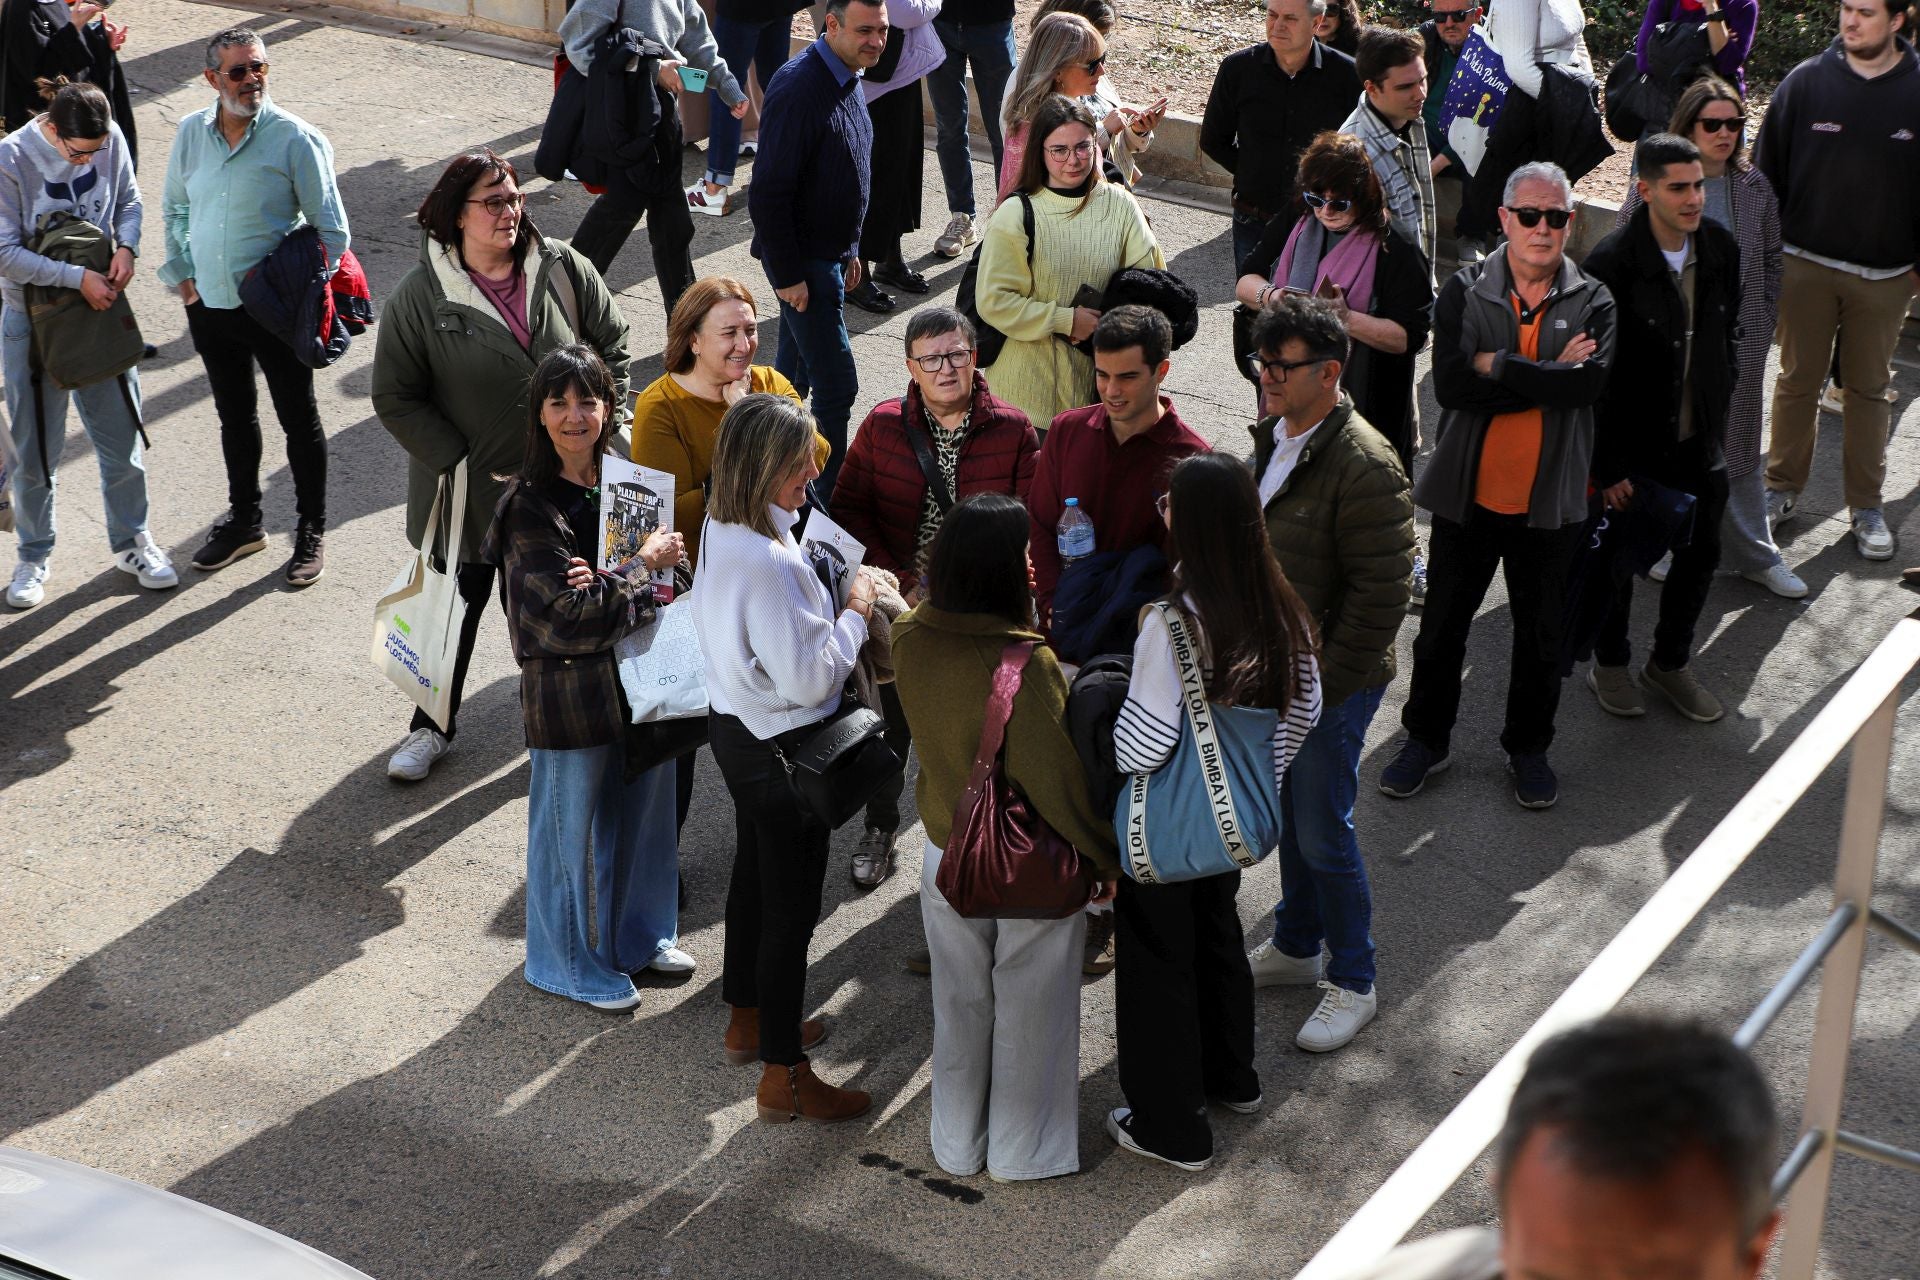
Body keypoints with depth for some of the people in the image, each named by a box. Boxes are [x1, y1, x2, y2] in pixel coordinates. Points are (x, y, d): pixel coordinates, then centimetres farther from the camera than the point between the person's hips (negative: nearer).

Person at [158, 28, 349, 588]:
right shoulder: (191, 133, 0)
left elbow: (332, 231, -10)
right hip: (209, 306, 5)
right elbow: (175, 208, 15)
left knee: (299, 420, 8)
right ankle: (244, 521, 36)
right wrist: (180, 274, 7)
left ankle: (311, 532, 23)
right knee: (234, 416, 19)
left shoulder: (296, 139, -14)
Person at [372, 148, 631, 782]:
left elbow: (611, 339, 5)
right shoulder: (420, 295, -14)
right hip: (471, 491, -1)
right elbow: (396, 398, -10)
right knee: (457, 605, 15)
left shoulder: (562, 268, -8)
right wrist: (459, 464, -15)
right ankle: (433, 725, 36)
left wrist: (604, 420, -4)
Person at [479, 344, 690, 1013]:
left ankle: (638, 934, 43)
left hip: (638, 674, 6)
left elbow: (665, 575, 0)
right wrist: (642, 565, -15)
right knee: (573, 826, 10)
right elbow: (575, 619, -22)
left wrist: (612, 585, -20)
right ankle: (571, 963, 30)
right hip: (570, 690, -6)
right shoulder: (531, 506, -19)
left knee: (645, 806, 20)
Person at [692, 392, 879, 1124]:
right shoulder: (769, 562, -31)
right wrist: (855, 613, -14)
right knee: (791, 906, 3)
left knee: (754, 873, 26)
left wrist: (832, 604, 3)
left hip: (736, 729, 10)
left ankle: (749, 1019, 45)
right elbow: (809, 678, -28)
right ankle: (784, 1076, 15)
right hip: (782, 751, -10)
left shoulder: (723, 532, -1)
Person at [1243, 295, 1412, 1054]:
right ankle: (1295, 947, 39)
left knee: (1323, 833, 1)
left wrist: (1323, 687, -19)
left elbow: (1380, 593, -23)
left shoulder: (1364, 465, -24)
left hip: (1333, 680, -8)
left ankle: (1353, 983, 18)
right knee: (1288, 814, 21)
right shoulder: (1273, 436, 4)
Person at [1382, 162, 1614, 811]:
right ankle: (1425, 739, 31)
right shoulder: (1465, 292, -5)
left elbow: (1590, 381, -22)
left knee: (1540, 631, 15)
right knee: (1442, 624, 13)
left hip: (1549, 501, 0)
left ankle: (1528, 746, 34)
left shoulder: (1593, 302, -3)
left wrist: (1497, 365, -20)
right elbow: (1451, 385, -19)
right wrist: (1548, 377, -19)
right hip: (1468, 491, 0)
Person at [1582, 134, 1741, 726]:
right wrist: (1607, 465, -16)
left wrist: (1719, 404, 10)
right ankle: (1609, 663, 35)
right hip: (1634, 445, -5)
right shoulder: (1611, 264, -22)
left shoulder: (1721, 247, -4)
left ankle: (1670, 662, 37)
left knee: (1701, 554, 15)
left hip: (1699, 440, 5)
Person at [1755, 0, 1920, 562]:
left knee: (1869, 389, 10)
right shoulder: (1806, 81, -3)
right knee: (1797, 381, 9)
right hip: (1806, 264, 0)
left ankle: (1866, 505, 19)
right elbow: (1768, 168, 2)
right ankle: (1783, 489, 23)